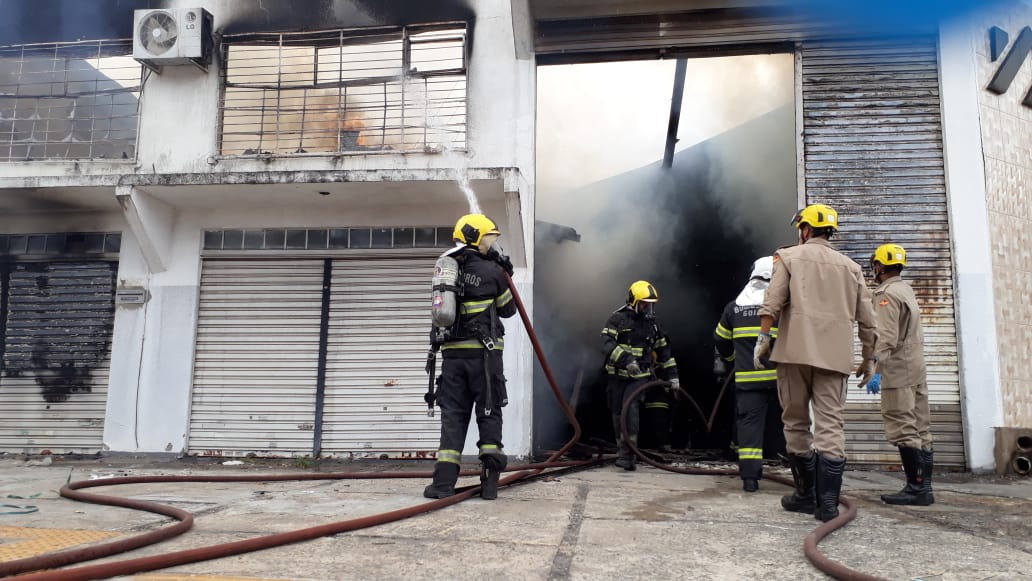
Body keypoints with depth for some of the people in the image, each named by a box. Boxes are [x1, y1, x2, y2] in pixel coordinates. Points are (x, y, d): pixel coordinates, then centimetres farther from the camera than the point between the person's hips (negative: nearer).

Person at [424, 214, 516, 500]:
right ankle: (490, 481, 5)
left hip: (453, 352, 4)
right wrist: (503, 278, 20)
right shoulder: (491, 271, -5)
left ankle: (444, 481, 1)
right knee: (489, 413, 5)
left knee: (453, 414, 7)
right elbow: (507, 310, 5)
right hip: (483, 353, -4)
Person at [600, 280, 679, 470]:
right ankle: (621, 447, 25)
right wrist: (626, 359, -31)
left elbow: (663, 351, 18)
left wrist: (672, 377, 15)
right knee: (618, 413, 6)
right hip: (616, 376, -1)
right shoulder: (617, 319, -4)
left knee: (631, 408, -18)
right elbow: (607, 344, -18)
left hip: (639, 376, 1)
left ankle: (626, 455, -17)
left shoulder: (652, 324, 10)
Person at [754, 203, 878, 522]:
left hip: (795, 352, -2)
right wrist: (869, 358, 20)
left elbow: (772, 303, -8)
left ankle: (807, 494, 15)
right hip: (834, 356, 2)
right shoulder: (850, 266, 16)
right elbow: (867, 320, 13)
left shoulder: (789, 256, 6)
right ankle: (828, 502, -6)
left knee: (796, 424, 8)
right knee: (830, 426, -1)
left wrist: (763, 338, -5)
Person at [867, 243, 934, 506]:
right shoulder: (907, 290, 18)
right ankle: (924, 487, 12)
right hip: (917, 369, 9)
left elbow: (887, 337, -19)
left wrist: (877, 370, -19)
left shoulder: (886, 294, -12)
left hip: (898, 370, -9)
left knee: (904, 431, -8)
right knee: (919, 430, 9)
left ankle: (917, 488, -8)